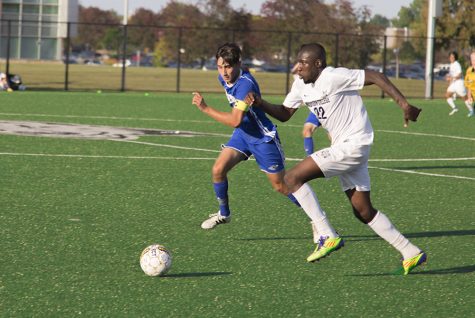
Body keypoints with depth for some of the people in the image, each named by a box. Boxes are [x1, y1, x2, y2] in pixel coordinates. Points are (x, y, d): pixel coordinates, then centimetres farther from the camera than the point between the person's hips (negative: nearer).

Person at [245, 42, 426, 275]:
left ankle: (328, 236, -14)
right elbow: (285, 113, 15)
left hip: (354, 144, -10)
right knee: (363, 212, 13)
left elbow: (375, 77, -17)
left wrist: (404, 103, -21)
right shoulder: (301, 84, 10)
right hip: (343, 147, 10)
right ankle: (411, 254, 19)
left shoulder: (333, 77, -17)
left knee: (292, 178, -15)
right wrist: (259, 103, -3)